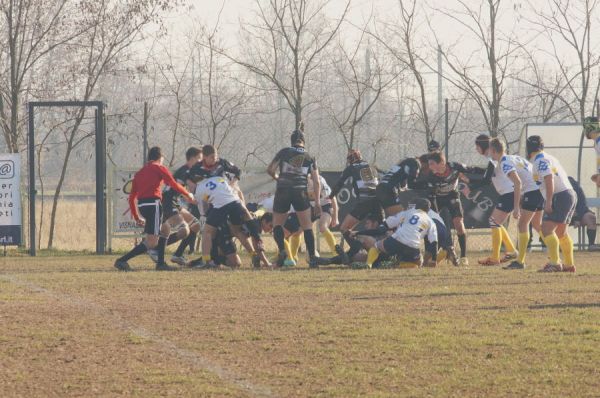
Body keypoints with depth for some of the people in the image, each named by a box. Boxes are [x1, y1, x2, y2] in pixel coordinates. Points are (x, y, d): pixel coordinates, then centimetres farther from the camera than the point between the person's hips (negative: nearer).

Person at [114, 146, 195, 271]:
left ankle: (161, 263, 18)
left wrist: (137, 217, 25)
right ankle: (122, 260, -19)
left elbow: (132, 198, 20)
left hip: (141, 205, 8)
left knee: (164, 229, 25)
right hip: (153, 203, -8)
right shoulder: (160, 169, 5)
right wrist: (188, 195, 17)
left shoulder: (139, 173, 22)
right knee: (151, 242, -8)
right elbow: (174, 185, 0)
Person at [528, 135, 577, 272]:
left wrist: (548, 202, -23)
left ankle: (555, 263, -24)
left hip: (560, 197, -10)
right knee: (561, 233, 19)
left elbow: (549, 179, -21)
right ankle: (569, 265, 24)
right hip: (570, 194, 10)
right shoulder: (549, 158, 20)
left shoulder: (540, 160, -9)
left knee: (547, 229, -15)